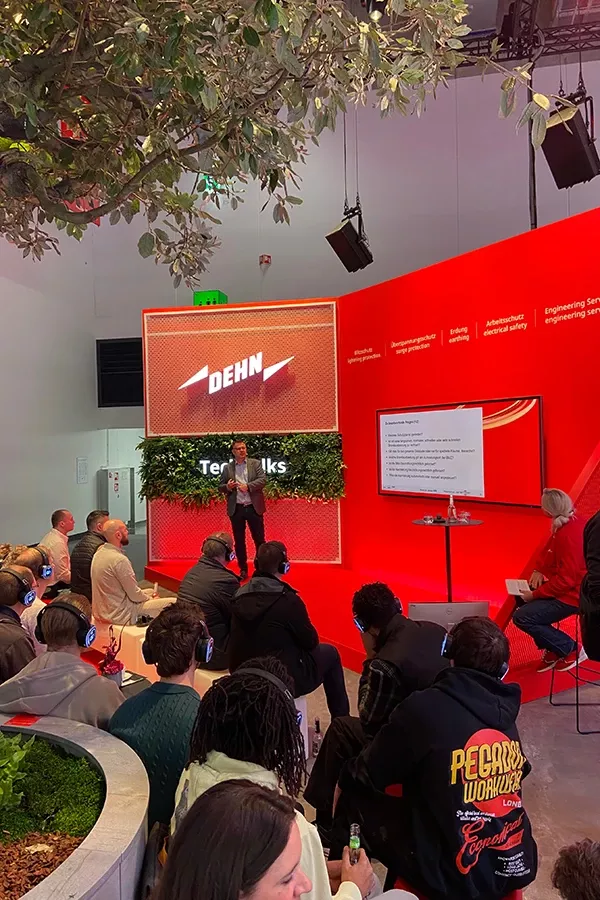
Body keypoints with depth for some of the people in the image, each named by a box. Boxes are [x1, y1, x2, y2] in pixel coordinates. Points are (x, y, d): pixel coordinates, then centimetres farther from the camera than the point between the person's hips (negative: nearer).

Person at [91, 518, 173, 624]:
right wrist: (150, 598, 2)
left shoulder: (99, 552, 1)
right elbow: (135, 595, -18)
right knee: (174, 603, -10)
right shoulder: (119, 560, -26)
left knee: (151, 591, 27)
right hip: (120, 615, -10)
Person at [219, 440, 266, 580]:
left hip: (254, 507, -1)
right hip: (236, 509, 1)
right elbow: (220, 487, 8)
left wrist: (248, 486, -21)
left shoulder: (256, 463, 4)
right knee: (239, 541, 7)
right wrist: (227, 487, -14)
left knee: (259, 539, 5)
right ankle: (243, 570, 18)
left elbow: (263, 480, -8)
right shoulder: (227, 468, 7)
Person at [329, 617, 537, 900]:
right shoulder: (505, 713, 0)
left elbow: (366, 775, -6)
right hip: (518, 869, 6)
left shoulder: (425, 707, -17)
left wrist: (346, 777, 17)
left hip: (453, 877, -6)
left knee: (352, 798, 10)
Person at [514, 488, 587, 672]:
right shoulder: (570, 522, 0)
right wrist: (539, 570, -2)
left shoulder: (568, 534, -29)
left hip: (572, 595, -10)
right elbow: (550, 551, 13)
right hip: (569, 586, 10)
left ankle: (570, 650, 2)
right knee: (521, 599, 20)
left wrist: (535, 595, -20)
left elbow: (565, 580, -28)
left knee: (522, 617, -13)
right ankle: (552, 649, 20)